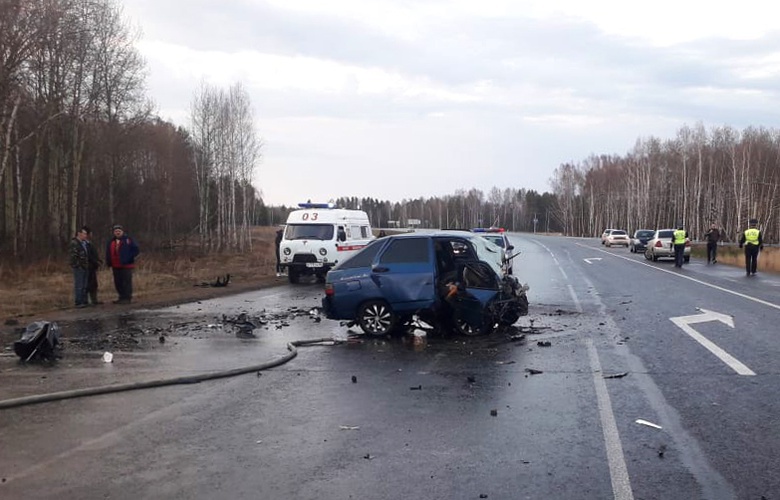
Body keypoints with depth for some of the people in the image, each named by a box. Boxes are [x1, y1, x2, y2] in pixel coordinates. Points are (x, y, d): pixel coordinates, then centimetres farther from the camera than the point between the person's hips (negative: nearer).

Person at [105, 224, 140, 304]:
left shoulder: (128, 240, -3)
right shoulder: (111, 242, 15)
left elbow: (136, 250, -6)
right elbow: (108, 253, 24)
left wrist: (129, 258, -13)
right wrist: (108, 262, 10)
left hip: (126, 265, -6)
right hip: (115, 266, 6)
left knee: (127, 282, -7)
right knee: (118, 282, 9)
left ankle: (127, 298, -4)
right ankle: (122, 297, 18)